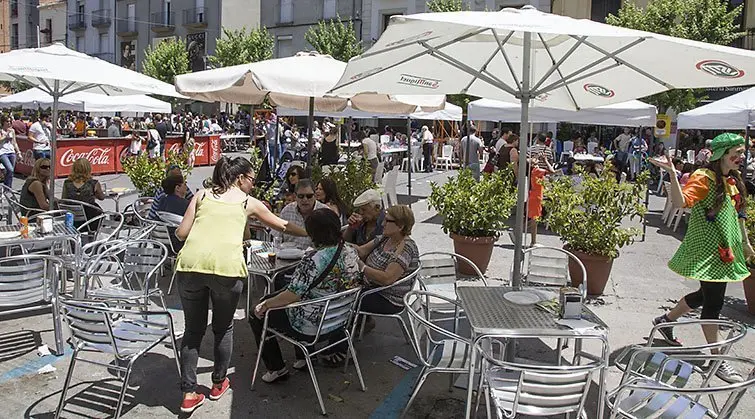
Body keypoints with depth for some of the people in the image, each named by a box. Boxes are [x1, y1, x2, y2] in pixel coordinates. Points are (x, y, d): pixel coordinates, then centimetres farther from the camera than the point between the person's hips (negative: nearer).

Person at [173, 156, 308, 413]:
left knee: (193, 329, 15)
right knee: (223, 327, 20)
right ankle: (219, 383, 34)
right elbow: (283, 226, 30)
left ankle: (189, 394, 15)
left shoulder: (202, 195, 21)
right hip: (226, 266, -2)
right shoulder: (248, 202, 19)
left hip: (191, 263, 2)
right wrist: (309, 233, 47)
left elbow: (181, 233, 15)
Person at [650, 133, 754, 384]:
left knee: (707, 295, 19)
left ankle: (666, 320, 38)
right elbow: (680, 201, -30)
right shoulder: (704, 178, -15)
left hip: (725, 250, 9)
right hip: (707, 248, -9)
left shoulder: (733, 180, 11)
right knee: (713, 302, -3)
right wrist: (673, 174, -42)